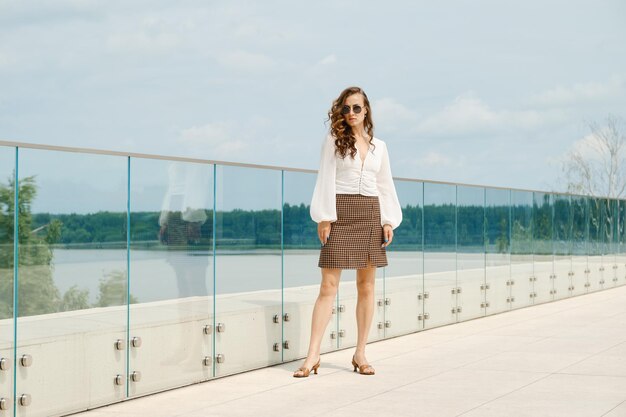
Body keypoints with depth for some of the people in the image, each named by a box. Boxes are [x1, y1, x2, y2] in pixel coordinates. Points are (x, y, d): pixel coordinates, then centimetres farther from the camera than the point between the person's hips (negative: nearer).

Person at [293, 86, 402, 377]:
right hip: (341, 213, -4)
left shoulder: (379, 146, 13)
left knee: (366, 286, 5)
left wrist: (388, 221, 4)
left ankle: (360, 354, 12)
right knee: (328, 286, -8)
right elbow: (326, 180, -2)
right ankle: (313, 355, -6)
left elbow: (385, 186, 13)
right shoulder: (333, 141, 4)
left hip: (370, 215, 4)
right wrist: (324, 218, -10)